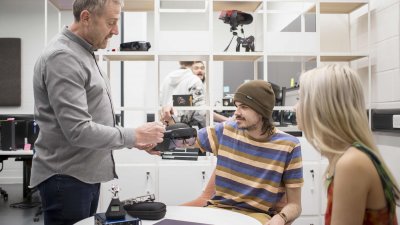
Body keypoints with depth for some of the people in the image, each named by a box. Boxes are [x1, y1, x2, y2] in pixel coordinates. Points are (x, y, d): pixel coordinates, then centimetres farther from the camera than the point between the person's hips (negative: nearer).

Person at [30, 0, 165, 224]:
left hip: (87, 174, 9)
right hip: (67, 178, -9)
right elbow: (78, 130, -25)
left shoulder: (84, 53, 12)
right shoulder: (62, 57, -19)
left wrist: (135, 139, 6)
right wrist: (135, 135, -17)